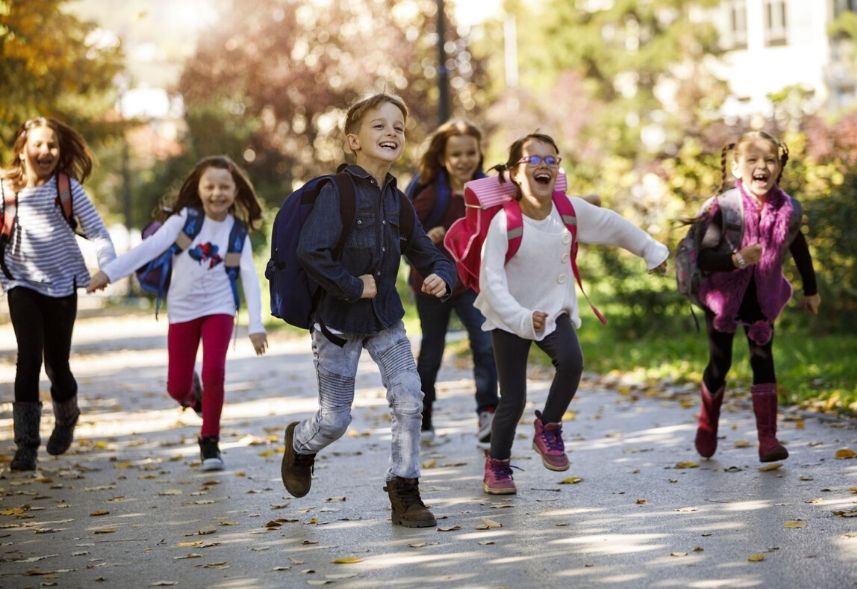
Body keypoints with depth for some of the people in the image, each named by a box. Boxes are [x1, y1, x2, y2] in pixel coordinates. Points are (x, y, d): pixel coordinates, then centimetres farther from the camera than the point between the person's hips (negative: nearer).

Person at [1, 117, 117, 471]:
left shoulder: (68, 187, -5)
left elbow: (96, 229, -8)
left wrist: (107, 265, -21)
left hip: (61, 283, 0)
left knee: (57, 363, 8)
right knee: (29, 359, -13)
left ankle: (66, 418, 40)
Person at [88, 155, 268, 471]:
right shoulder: (185, 219, -8)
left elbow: (250, 276, -8)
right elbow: (150, 247, -14)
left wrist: (256, 325, -15)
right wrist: (110, 271, -24)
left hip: (218, 308, 0)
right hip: (182, 310, 0)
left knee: (214, 372, -19)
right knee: (177, 387, 0)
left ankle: (209, 440, 1)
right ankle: (192, 391, 40)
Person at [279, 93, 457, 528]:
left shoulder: (398, 202, 2)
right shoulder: (337, 193, -17)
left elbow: (428, 256, 9)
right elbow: (309, 251, -30)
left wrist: (440, 277, -13)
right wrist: (352, 286, -22)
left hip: (385, 320, 5)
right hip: (337, 323, -5)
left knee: (410, 400, -11)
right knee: (335, 421, 4)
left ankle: (404, 491, 4)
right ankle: (300, 444, 39)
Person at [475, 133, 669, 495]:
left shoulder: (570, 210, -10)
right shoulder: (503, 223, -22)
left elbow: (612, 225, 8)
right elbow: (492, 281, -27)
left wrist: (651, 251, 18)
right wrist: (522, 319, -39)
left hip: (554, 310, 3)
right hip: (509, 319, -3)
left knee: (571, 361, -27)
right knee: (513, 400, -2)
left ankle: (548, 428, -2)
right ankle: (497, 465, 23)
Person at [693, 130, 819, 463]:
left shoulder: (788, 210, -13)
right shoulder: (725, 208, -23)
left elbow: (799, 249, 6)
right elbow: (704, 258, -29)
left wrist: (811, 290, 17)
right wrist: (737, 259, -46)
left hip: (763, 298, 2)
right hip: (724, 296, -2)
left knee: (763, 360, -7)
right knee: (719, 364, 8)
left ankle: (768, 439, -8)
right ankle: (707, 427, 33)